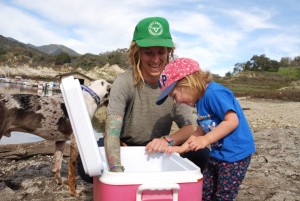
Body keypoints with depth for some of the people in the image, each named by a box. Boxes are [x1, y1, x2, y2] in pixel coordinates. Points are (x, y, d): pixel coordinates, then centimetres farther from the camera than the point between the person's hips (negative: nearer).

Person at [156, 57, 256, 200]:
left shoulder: (214, 93, -22)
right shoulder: (200, 101, 8)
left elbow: (232, 121, -26)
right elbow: (200, 131, 12)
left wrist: (205, 140, -24)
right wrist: (181, 148, 5)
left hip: (235, 154, -9)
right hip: (217, 154, 9)